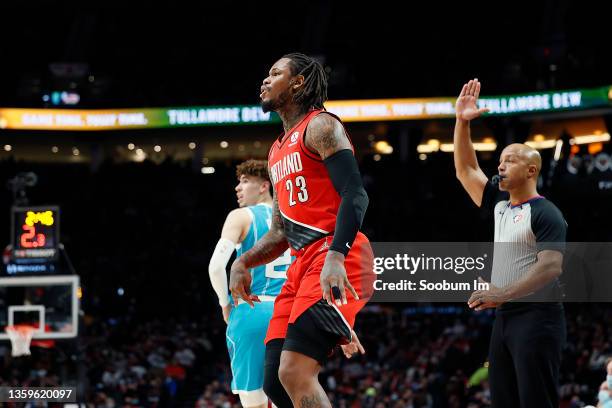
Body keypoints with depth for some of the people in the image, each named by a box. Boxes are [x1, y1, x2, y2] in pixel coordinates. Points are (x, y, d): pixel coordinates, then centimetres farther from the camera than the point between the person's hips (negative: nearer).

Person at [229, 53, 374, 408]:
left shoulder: (320, 126, -3)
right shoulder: (278, 151, 25)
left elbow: (355, 195, -16)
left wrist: (336, 257, -29)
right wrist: (243, 263, 11)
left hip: (337, 263, -10)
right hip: (304, 264, 10)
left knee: (295, 372, -22)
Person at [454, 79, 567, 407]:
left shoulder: (545, 214, -9)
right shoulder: (500, 207, 16)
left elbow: (550, 266, -19)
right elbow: (465, 171, 19)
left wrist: (504, 293, -27)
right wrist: (462, 122, 10)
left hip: (536, 318, -9)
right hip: (504, 318, 9)